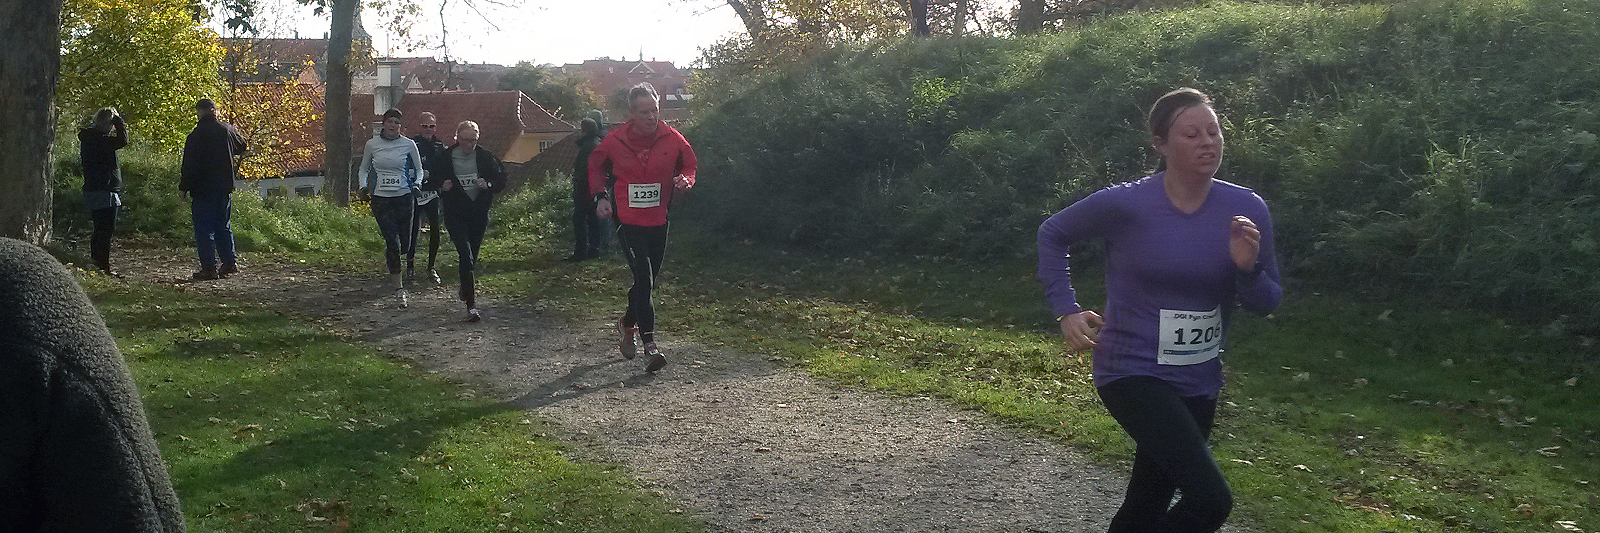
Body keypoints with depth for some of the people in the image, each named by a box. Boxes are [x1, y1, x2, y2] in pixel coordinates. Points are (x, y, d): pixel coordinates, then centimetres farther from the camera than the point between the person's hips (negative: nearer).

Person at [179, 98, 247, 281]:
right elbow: (241, 147, 21)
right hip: (225, 187, 5)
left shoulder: (196, 135, -11)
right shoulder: (227, 129, 2)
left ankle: (209, 267, -4)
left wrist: (184, 187, -2)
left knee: (204, 228, -1)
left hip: (203, 189, -5)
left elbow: (190, 166, -11)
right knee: (223, 226, 17)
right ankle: (230, 261, 11)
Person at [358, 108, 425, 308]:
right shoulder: (372, 144, 2)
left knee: (404, 244, 3)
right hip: (381, 199, -1)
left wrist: (417, 184, -7)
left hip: (404, 197, 1)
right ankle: (399, 290, 0)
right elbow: (364, 169, 15)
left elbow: (418, 169, 12)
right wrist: (363, 186, -3)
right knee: (393, 243, -9)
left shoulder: (408, 145, 0)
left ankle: (388, 251, 43)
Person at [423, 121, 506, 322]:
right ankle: (471, 305, -16)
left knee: (472, 257, 14)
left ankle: (466, 289, 44)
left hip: (479, 213, 3)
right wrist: (442, 187, -14)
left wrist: (488, 184, -16)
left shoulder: (485, 157, 1)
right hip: (455, 214, -2)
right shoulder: (444, 158, -2)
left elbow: (501, 180, 4)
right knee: (466, 256, -15)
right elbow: (430, 183, 7)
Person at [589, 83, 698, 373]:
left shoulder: (672, 139, -3)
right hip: (628, 220, -3)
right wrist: (601, 196, -2)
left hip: (658, 220, 3)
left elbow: (690, 164, 12)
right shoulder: (615, 141, -6)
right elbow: (596, 166, 12)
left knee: (648, 279, 15)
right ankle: (649, 346, -15)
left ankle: (627, 323, 43)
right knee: (644, 279, -15)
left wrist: (685, 181, -10)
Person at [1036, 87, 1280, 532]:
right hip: (1134, 374, -5)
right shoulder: (1127, 204, -14)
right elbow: (1053, 233, 3)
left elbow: (1266, 304, 3)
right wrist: (1066, 310, -6)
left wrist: (1248, 268, -19)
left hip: (1199, 383, 5)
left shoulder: (1246, 210, -5)